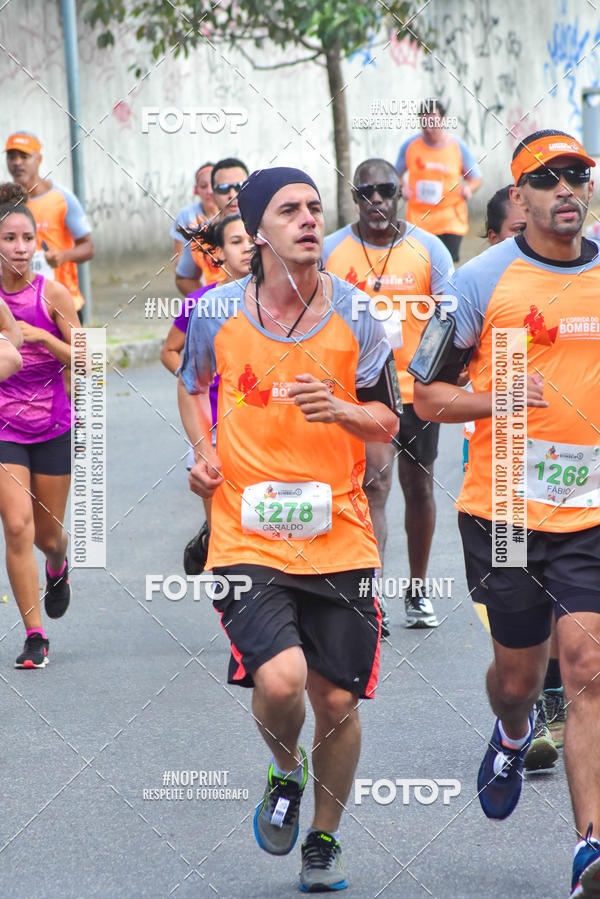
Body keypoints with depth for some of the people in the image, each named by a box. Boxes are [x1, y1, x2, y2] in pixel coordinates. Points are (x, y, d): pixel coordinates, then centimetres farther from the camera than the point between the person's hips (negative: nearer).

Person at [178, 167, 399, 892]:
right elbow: (191, 383, 20)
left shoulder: (355, 315, 0)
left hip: (339, 538, 2)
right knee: (279, 679, -22)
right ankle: (285, 771, 13)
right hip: (247, 534, -2)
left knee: (336, 698, 4)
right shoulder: (217, 312, -1)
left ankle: (323, 841, 27)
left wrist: (342, 411, -14)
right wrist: (203, 453, 4)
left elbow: (388, 421, 7)